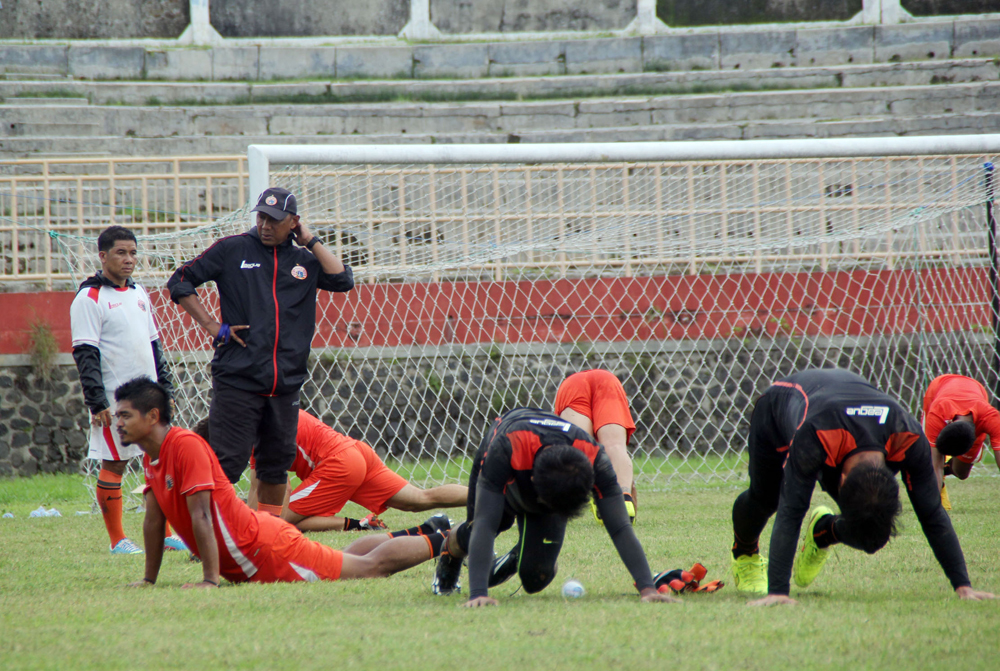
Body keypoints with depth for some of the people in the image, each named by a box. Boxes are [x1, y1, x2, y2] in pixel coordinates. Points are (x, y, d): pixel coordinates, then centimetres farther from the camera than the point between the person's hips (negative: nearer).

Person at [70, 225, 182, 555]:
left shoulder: (139, 294, 15)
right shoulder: (90, 299, -8)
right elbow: (85, 355, -12)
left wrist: (165, 388, 17)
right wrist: (97, 402, -17)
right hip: (114, 400, -7)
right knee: (113, 465, -2)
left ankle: (163, 534, 13)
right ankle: (117, 539, 5)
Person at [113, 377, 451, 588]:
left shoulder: (185, 444, -24)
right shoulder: (152, 456, 4)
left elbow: (200, 515, -27)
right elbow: (154, 518, 11)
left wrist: (210, 579, -28)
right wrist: (148, 580, 9)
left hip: (263, 546, -9)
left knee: (370, 567, 0)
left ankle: (444, 541, 12)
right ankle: (421, 535, 41)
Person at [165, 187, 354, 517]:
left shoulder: (305, 260, 13)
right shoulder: (233, 249, 4)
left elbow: (343, 280, -1)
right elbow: (180, 282, 5)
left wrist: (311, 241, 3)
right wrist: (213, 327, -3)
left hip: (285, 385, 4)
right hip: (237, 381, -4)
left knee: (278, 462, 9)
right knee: (228, 462, -9)